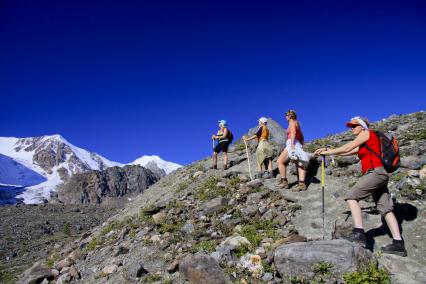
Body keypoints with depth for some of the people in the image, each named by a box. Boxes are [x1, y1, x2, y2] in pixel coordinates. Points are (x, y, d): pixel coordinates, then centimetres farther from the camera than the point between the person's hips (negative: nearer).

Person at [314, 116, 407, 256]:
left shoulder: (367, 133, 1)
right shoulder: (363, 145, 26)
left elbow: (347, 148, -4)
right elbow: (347, 152, 20)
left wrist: (327, 152, 2)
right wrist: (328, 150, 14)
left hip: (375, 172, -10)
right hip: (379, 175, 10)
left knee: (351, 196, -13)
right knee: (385, 209, 4)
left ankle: (359, 233, -21)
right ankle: (398, 244, 3)